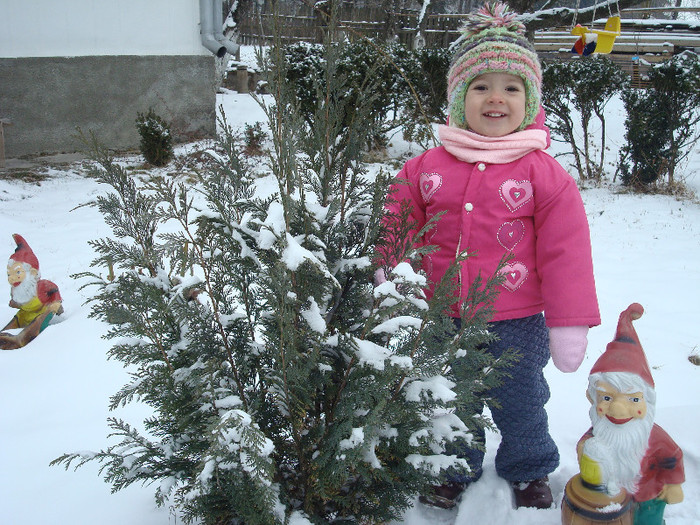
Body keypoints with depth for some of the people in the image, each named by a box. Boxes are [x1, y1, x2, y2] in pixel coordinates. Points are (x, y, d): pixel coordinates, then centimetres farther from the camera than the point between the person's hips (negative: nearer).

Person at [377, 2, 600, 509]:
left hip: (517, 324, -2)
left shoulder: (545, 174, -10)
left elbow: (565, 253, -9)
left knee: (520, 404, 18)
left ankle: (529, 472, 46)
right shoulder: (428, 167, -3)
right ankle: (455, 471, 46)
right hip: (444, 320, 2)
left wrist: (569, 324, -9)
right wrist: (378, 270, -6)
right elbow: (397, 225, 6)